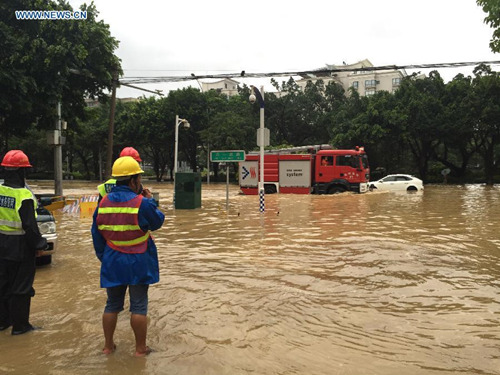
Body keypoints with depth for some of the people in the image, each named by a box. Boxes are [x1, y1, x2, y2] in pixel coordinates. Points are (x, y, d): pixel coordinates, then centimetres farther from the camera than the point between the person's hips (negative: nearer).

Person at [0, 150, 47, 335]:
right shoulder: (24, 196, -20)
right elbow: (29, 226, -20)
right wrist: (39, 243, -6)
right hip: (20, 248, -6)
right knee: (21, 287, 4)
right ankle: (20, 325, 13)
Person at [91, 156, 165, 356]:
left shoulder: (103, 203, -1)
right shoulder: (142, 203, -17)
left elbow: (96, 234, 7)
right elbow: (158, 222, 0)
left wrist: (103, 257, 19)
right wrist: (150, 201, 10)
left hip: (112, 263, 5)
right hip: (138, 264, -4)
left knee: (112, 305, 17)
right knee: (139, 306, 6)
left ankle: (108, 346, 28)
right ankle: (140, 348, 16)